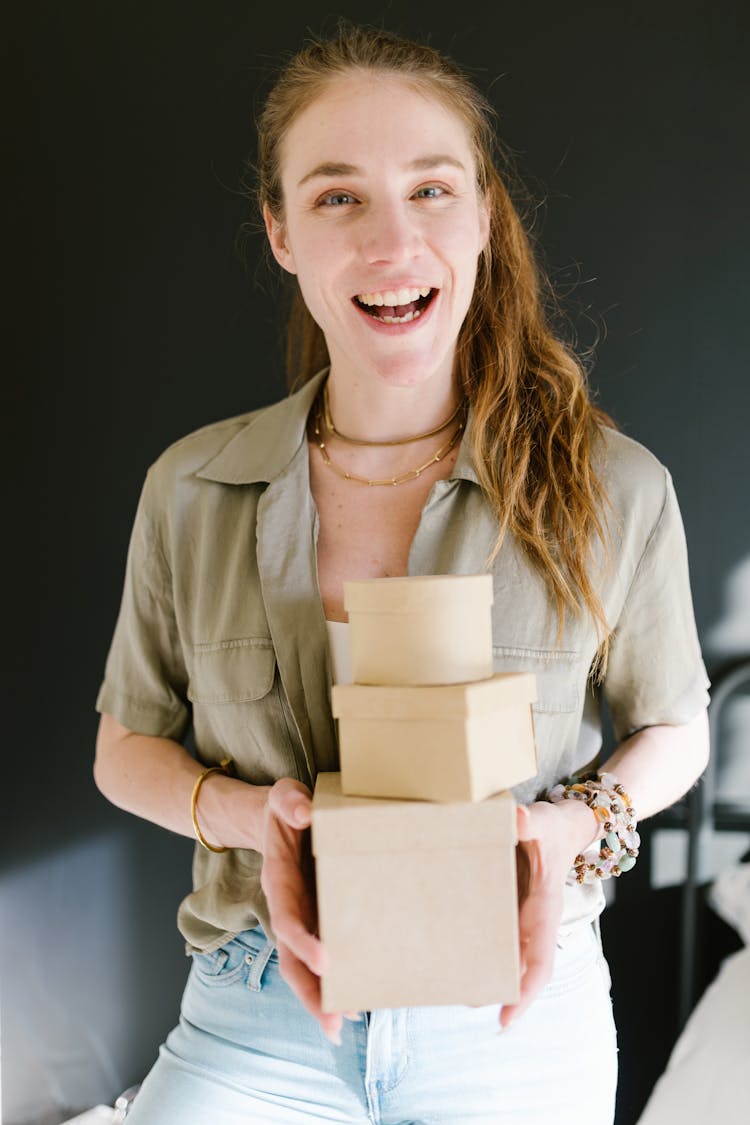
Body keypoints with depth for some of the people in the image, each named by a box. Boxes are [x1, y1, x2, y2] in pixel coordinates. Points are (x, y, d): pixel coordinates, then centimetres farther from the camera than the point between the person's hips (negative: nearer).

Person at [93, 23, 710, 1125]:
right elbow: (129, 745, 6)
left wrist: (581, 823, -15)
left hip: (518, 1030, 0)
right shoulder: (192, 493, -5)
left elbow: (673, 727, 6)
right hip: (261, 1030, 1)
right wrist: (250, 816, -14)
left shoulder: (613, 493, -10)